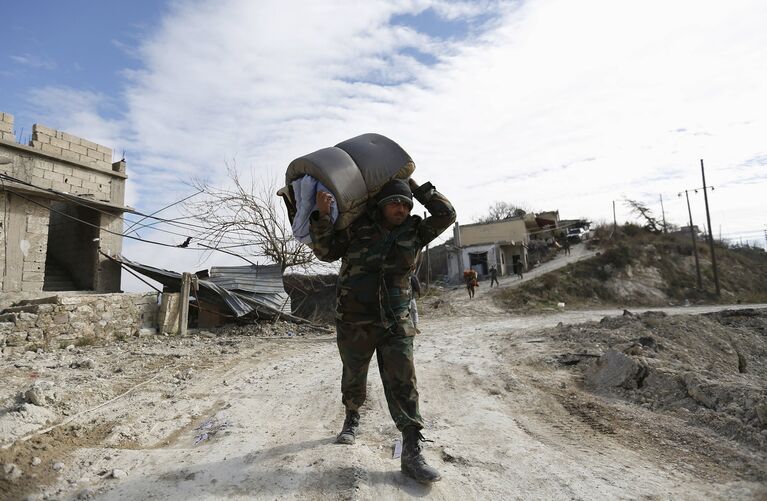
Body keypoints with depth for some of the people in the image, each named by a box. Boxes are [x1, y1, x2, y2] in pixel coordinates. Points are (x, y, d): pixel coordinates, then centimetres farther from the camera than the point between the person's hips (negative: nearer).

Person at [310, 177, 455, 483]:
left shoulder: (414, 231, 2)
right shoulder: (358, 228, -2)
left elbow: (446, 214, 3)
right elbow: (326, 252, 1)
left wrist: (416, 187, 3)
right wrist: (322, 216, -13)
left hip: (396, 323, 0)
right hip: (353, 322, 0)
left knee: (403, 385, -4)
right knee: (353, 379, 18)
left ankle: (412, 454, 3)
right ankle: (352, 420, 46)